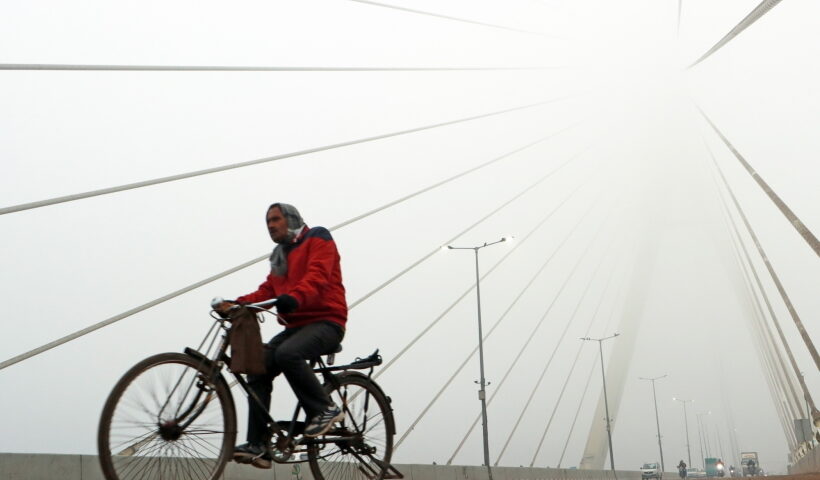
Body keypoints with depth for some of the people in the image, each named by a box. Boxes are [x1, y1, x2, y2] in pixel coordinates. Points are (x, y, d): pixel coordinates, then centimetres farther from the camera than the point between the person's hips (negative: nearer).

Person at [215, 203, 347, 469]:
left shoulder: (317, 239, -1)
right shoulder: (280, 256, 24)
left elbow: (317, 277, -19)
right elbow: (267, 290, 11)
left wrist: (293, 298, -39)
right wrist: (236, 304, -7)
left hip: (325, 322, -8)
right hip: (296, 325, 8)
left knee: (287, 353, -33)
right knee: (258, 369, -8)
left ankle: (325, 409, -17)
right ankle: (258, 445, -7)